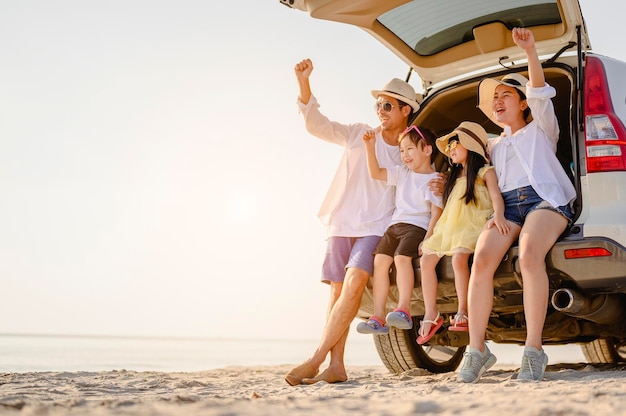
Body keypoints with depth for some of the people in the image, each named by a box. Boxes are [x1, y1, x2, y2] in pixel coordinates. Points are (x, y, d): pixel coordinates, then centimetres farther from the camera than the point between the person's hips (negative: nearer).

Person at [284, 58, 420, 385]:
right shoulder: (359, 134, 7)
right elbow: (317, 125, -3)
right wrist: (303, 83, -15)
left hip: (376, 227, -2)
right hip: (342, 223, 3)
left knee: (354, 283, -22)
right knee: (338, 290, -1)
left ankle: (315, 360, -23)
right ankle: (336, 366, 0)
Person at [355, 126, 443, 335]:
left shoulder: (435, 179, -1)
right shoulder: (402, 173, 18)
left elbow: (436, 212, -7)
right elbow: (375, 173, 12)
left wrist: (428, 239, -16)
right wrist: (370, 147, 1)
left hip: (418, 225, -6)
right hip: (396, 224, 6)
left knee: (402, 257, -30)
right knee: (379, 261, -12)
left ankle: (404, 310, -34)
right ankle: (378, 317, -14)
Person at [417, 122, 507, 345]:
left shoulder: (485, 172, 3)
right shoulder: (454, 177, 25)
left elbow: (496, 196, -12)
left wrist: (498, 215, -33)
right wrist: (430, 234, 19)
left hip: (472, 225, -8)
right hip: (449, 226, 8)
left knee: (459, 258, -33)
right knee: (426, 259, -11)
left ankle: (463, 313, -26)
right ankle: (430, 315, -8)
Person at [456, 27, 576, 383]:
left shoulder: (541, 129, 19)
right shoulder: (494, 145, 31)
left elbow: (540, 93, 2)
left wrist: (531, 52, -12)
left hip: (545, 199, -4)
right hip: (507, 207, 4)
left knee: (530, 254, -37)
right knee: (482, 260, -28)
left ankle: (534, 350, -36)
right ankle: (477, 350, -28)